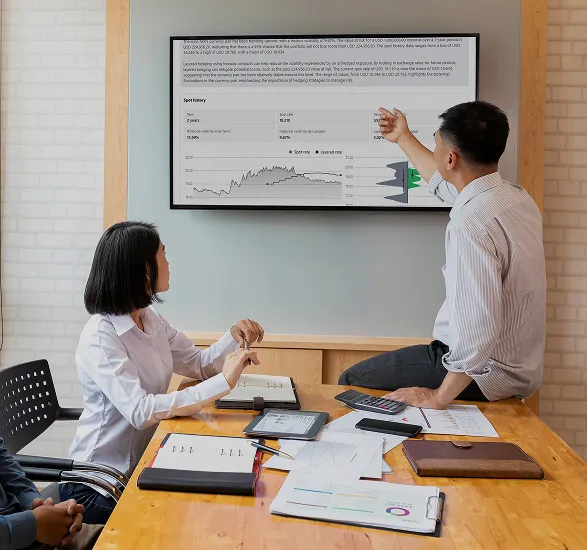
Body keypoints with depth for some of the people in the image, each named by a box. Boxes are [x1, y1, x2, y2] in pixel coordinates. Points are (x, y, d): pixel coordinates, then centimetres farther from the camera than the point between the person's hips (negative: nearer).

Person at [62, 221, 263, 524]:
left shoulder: (150, 320, 4)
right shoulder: (100, 336, -23)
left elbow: (199, 364, 12)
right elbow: (140, 411, -34)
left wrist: (233, 337, -8)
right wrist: (223, 383, -34)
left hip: (141, 467, 7)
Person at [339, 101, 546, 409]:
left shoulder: (470, 227, -30)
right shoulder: (517, 198, 1)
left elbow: (477, 331, -34)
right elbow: (446, 183, 22)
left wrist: (439, 398, -22)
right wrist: (403, 139, 34)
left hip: (482, 375, -9)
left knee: (351, 381, 2)